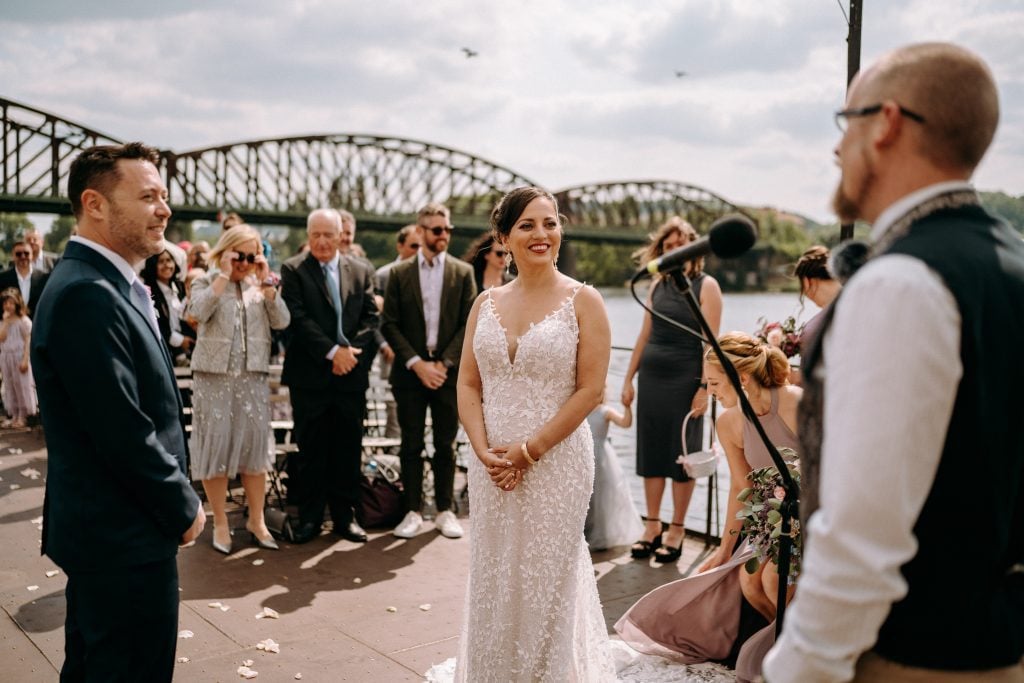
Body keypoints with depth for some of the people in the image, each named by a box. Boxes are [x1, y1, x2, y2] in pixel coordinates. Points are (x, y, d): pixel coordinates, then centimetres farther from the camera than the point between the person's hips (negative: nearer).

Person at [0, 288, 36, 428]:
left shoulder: (23, 320, -7)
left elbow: (28, 341, -10)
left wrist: (25, 360, -16)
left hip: (19, 357, -6)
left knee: (21, 385, -1)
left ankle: (22, 417, 5)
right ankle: (14, 415, 17)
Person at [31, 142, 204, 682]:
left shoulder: (104, 286, 10)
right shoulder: (86, 295, -23)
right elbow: (124, 433, -25)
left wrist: (176, 504, 12)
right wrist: (183, 509, -12)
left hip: (101, 532, 10)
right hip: (125, 539, -10)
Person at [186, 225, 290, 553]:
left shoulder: (261, 286, 11)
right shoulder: (206, 282, 2)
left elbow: (282, 321, -3)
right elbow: (198, 312, -19)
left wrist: (265, 283, -8)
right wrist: (223, 276, -16)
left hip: (253, 377, 3)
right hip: (214, 376, -3)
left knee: (255, 445, 7)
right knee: (216, 446, 2)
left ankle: (256, 519, 19)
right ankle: (220, 522, 14)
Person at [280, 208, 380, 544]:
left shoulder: (362, 271, 9)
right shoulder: (293, 270, 0)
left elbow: (372, 317, 5)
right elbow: (297, 318, -9)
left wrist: (351, 351, -10)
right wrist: (332, 351, -15)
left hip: (351, 374, 3)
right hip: (310, 375, -2)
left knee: (348, 449, 8)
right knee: (311, 449, 4)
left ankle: (345, 515, 19)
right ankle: (309, 517, 15)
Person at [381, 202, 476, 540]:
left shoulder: (463, 272, 5)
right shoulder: (399, 273, 4)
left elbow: (469, 324, 0)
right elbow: (390, 325, 0)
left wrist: (443, 363, -10)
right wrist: (416, 363, -10)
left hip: (449, 371, 0)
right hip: (410, 371, 0)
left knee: (445, 446, 7)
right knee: (411, 446, 5)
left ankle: (445, 511, 17)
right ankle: (413, 512, 14)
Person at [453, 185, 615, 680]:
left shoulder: (582, 301, -6)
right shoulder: (486, 303, 6)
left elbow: (591, 389, -10)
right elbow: (468, 384, 6)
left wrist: (531, 450, -14)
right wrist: (484, 449, -9)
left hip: (556, 461, -4)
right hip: (492, 463, 4)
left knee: (545, 576, 7)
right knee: (492, 576, 13)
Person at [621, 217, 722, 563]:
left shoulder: (706, 286, -4)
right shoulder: (657, 286, 11)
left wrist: (705, 387, -16)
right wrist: (629, 379, 11)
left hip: (686, 379, -5)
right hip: (651, 378, 5)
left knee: (681, 455, 3)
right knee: (651, 452, 8)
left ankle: (676, 530, 12)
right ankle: (652, 526, 17)